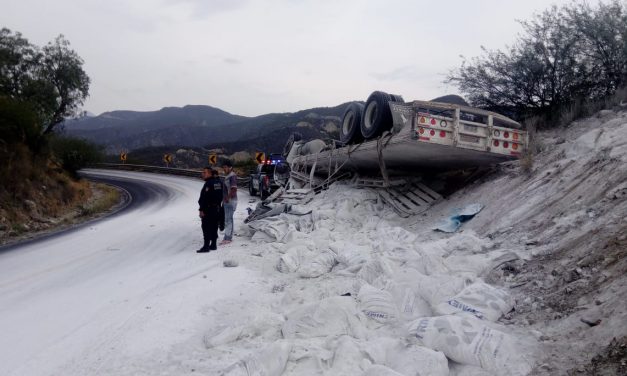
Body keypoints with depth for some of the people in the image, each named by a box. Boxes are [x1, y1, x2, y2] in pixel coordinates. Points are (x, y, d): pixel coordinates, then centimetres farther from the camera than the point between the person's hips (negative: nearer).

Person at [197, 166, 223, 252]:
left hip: (208, 209, -9)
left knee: (206, 228, -5)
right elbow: (221, 196, 18)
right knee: (214, 227, 13)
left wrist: (201, 210, -20)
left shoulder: (208, 183, -17)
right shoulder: (218, 182, 11)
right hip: (217, 208, 9)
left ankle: (206, 246, -6)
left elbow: (204, 198, -21)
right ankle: (213, 245, 19)